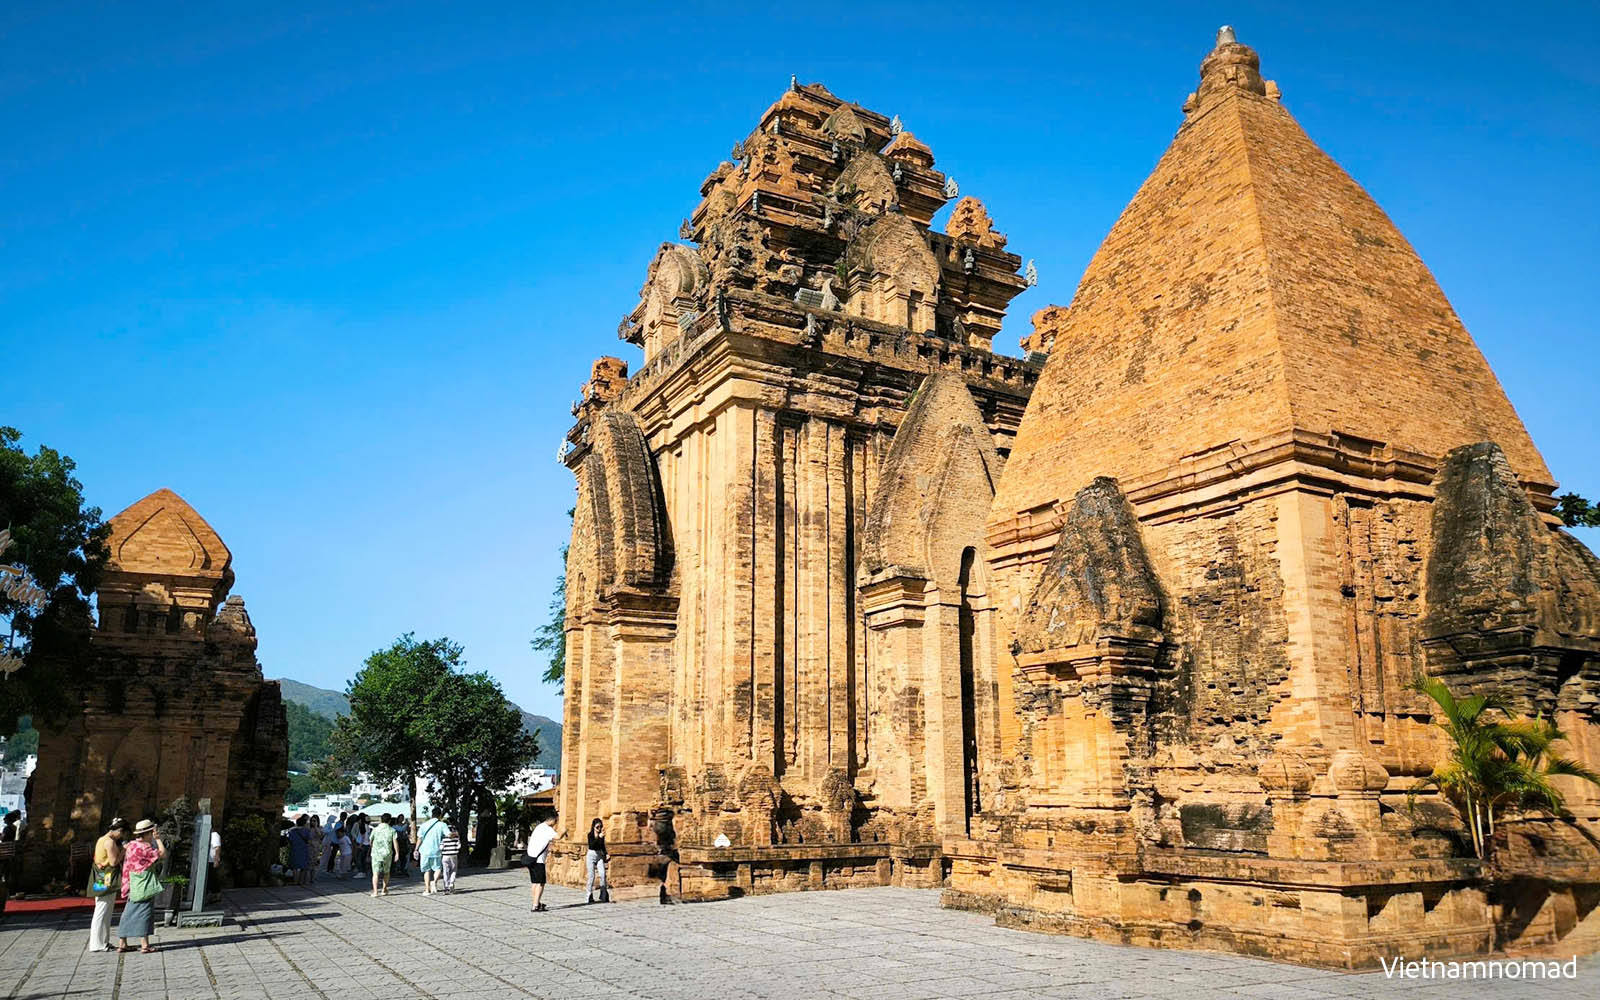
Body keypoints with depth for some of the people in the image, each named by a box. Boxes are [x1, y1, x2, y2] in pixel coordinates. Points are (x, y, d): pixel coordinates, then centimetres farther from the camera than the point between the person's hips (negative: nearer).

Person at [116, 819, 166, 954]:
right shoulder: (143, 848, -19)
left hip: (133, 887, 9)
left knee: (129, 914, 13)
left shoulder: (131, 845, 8)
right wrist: (158, 839, -11)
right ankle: (144, 945, -2)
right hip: (144, 887, -9)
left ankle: (122, 944, 17)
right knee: (144, 914, -4)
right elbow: (163, 854, -19)